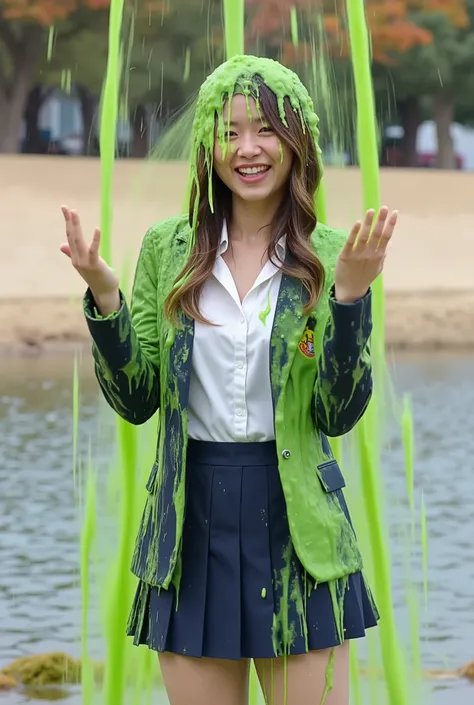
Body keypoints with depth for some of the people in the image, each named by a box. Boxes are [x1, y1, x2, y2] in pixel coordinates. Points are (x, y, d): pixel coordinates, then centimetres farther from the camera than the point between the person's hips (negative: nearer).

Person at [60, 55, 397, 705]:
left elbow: (340, 416, -7)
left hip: (294, 516, -2)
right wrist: (103, 298, -11)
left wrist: (349, 294, -18)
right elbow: (136, 402, 2)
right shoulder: (167, 249, 4)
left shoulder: (330, 256, -1)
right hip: (192, 518, 2)